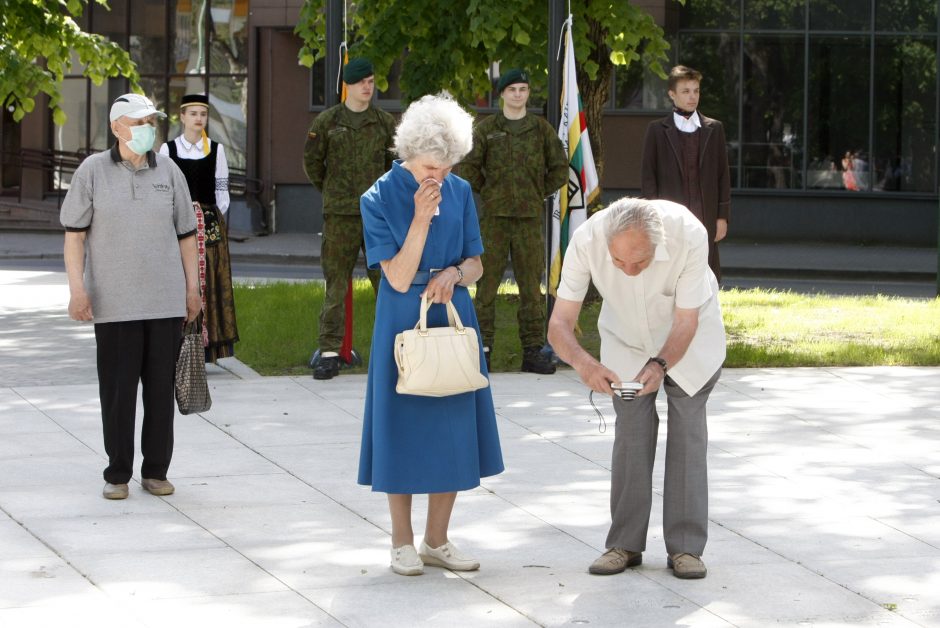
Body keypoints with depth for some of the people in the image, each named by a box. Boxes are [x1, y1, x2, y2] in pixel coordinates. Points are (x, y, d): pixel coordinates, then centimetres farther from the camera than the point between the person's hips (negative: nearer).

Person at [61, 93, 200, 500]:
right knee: (117, 390, 0)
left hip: (166, 302, 2)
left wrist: (192, 288, 9)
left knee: (161, 387, 5)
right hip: (114, 304, -2)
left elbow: (186, 234, 13)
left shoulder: (169, 172, 8)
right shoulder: (92, 172, 1)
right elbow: (74, 234, 1)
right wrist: (77, 289, -8)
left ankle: (155, 471, 14)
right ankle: (117, 474, 9)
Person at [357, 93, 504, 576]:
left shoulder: (460, 193, 3)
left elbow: (475, 265, 9)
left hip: (453, 321, 4)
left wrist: (453, 273, -13)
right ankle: (402, 542, 13)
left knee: (453, 432, 6)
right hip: (403, 324, -4)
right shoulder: (379, 199, -9)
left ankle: (436, 541, 18)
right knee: (404, 427, 1)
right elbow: (400, 278, -13)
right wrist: (421, 219, -22)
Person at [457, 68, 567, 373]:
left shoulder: (542, 129, 9)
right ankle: (482, 346, 3)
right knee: (487, 281, -2)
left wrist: (540, 193, 8)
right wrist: (486, 192, 1)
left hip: (530, 216, 1)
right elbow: (467, 167, 4)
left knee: (531, 283, 2)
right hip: (494, 216, -1)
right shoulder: (486, 129, 4)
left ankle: (533, 349, 6)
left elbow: (560, 168, 14)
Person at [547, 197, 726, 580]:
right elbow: (559, 324, -32)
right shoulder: (587, 240, -36)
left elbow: (686, 322, -27)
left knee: (687, 427, -9)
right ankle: (625, 544, 2)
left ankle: (685, 547, -4)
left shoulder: (689, 235, -38)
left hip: (687, 335, -1)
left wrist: (660, 365, -44)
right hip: (625, 338, 1)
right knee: (632, 429, -8)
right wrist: (583, 362, -52)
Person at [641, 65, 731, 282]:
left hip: (706, 217, 2)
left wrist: (722, 216, 4)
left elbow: (723, 174, 10)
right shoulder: (657, 130, 4)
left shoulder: (714, 129, 10)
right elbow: (648, 175, 3)